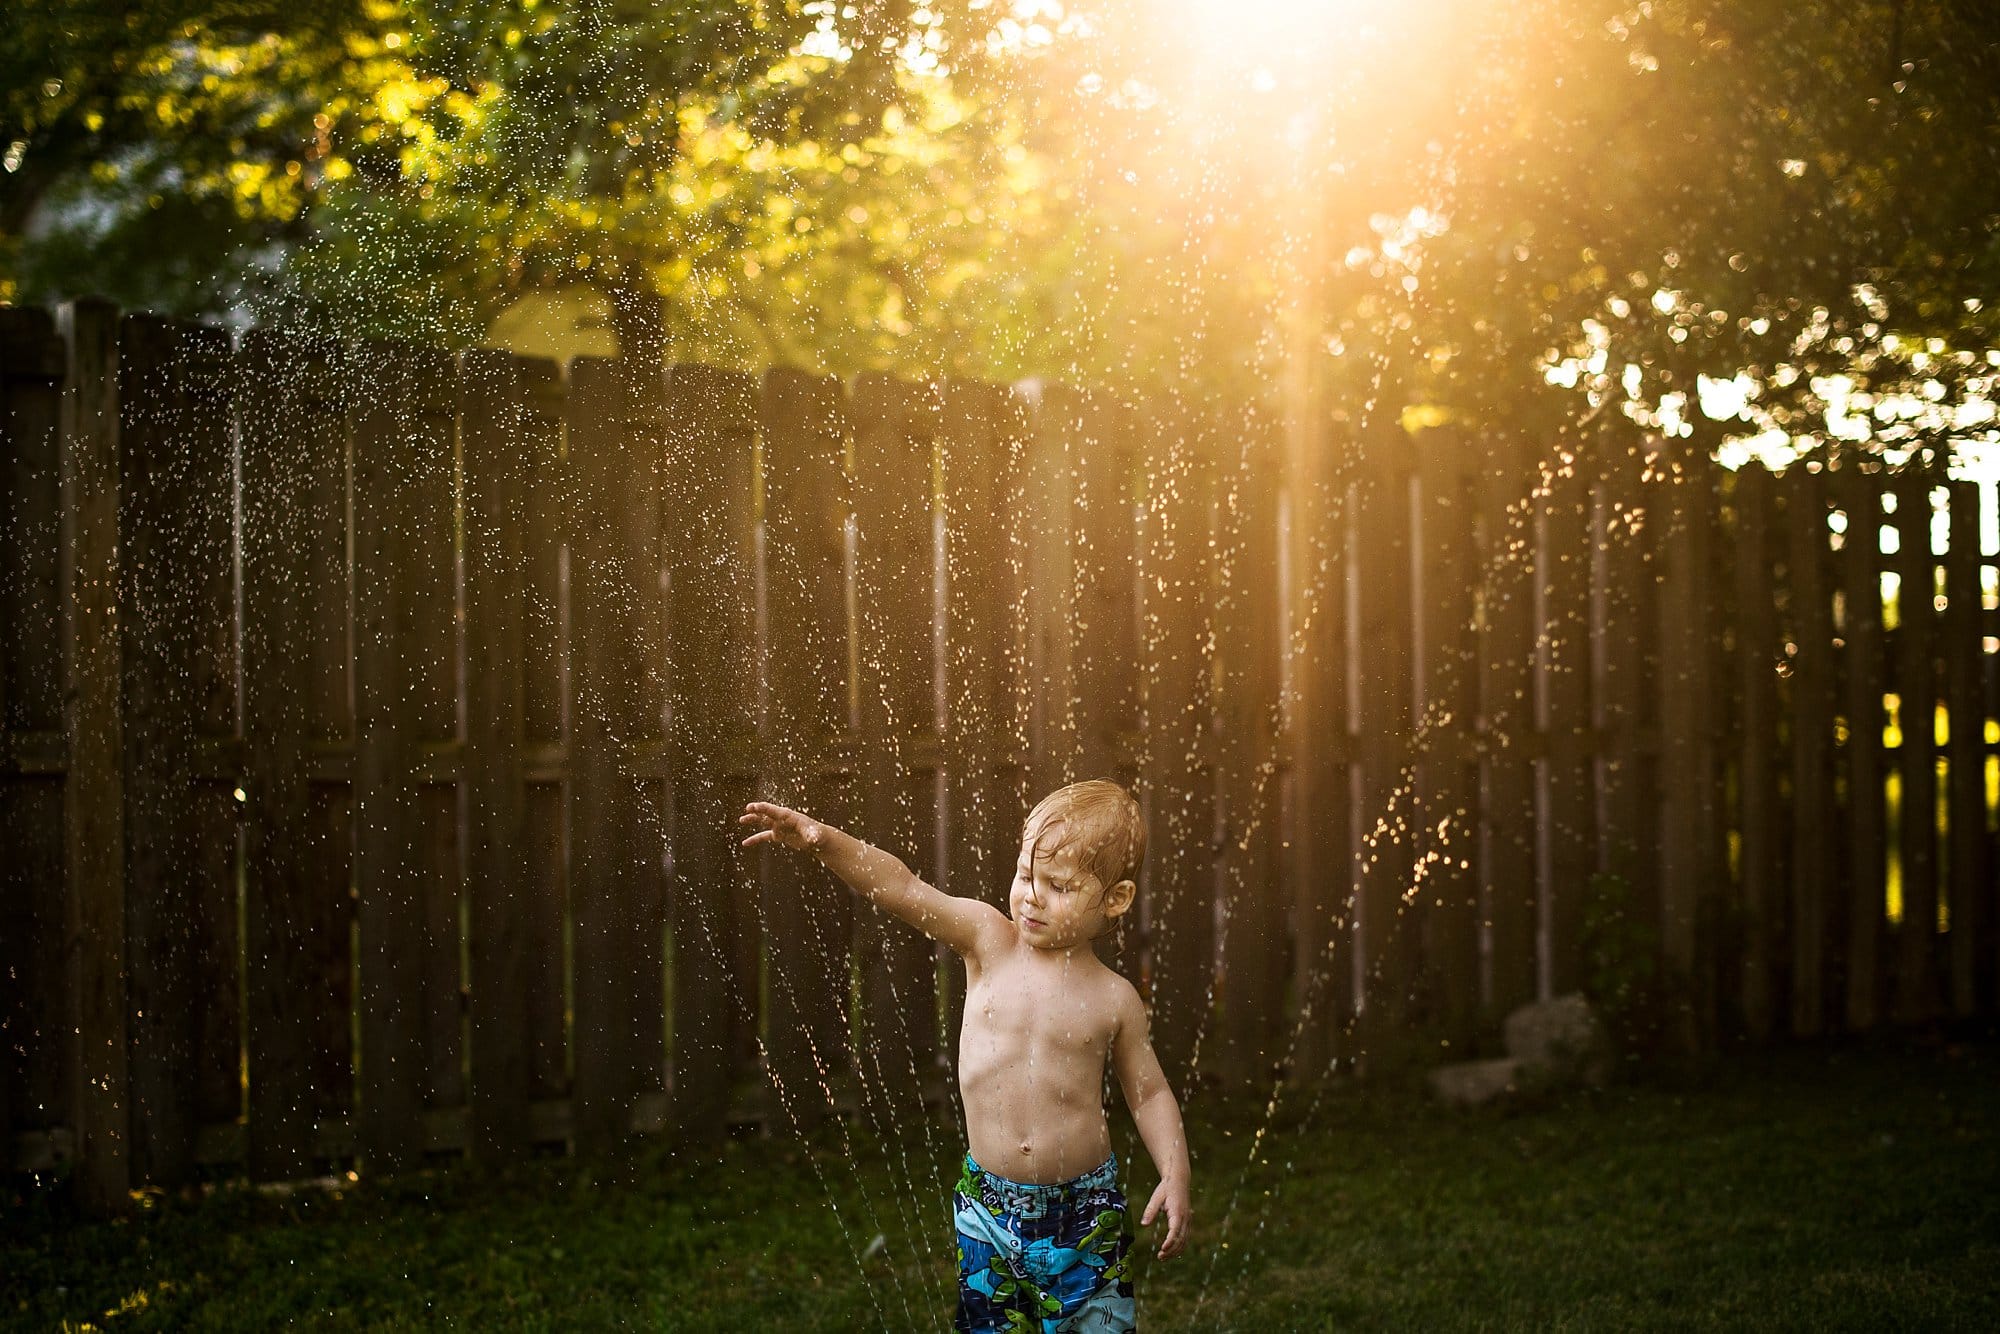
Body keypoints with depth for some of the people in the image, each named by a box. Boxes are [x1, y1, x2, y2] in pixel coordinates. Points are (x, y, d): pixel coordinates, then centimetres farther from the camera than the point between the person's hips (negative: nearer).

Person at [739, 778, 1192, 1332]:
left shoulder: (1114, 999, -4)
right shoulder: (989, 942, -3)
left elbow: (1150, 1092, 6)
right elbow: (900, 888, -13)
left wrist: (1175, 1176, -7)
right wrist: (823, 840, -26)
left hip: (1083, 1213, -1)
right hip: (989, 1205, 2)